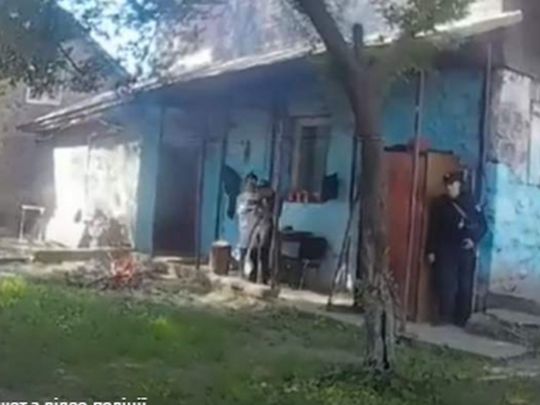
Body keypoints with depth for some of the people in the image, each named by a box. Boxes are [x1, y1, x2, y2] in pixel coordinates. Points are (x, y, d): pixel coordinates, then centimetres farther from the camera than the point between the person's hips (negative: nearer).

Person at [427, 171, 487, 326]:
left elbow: (483, 224, 2)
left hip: (466, 251, 0)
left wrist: (474, 239, -13)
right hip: (446, 251, 1)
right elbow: (433, 228, 3)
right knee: (446, 284, -2)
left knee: (465, 286, 4)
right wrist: (431, 250, -1)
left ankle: (462, 319, 14)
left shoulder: (470, 201, -2)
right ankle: (445, 317, 8)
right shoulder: (440, 203, 1)